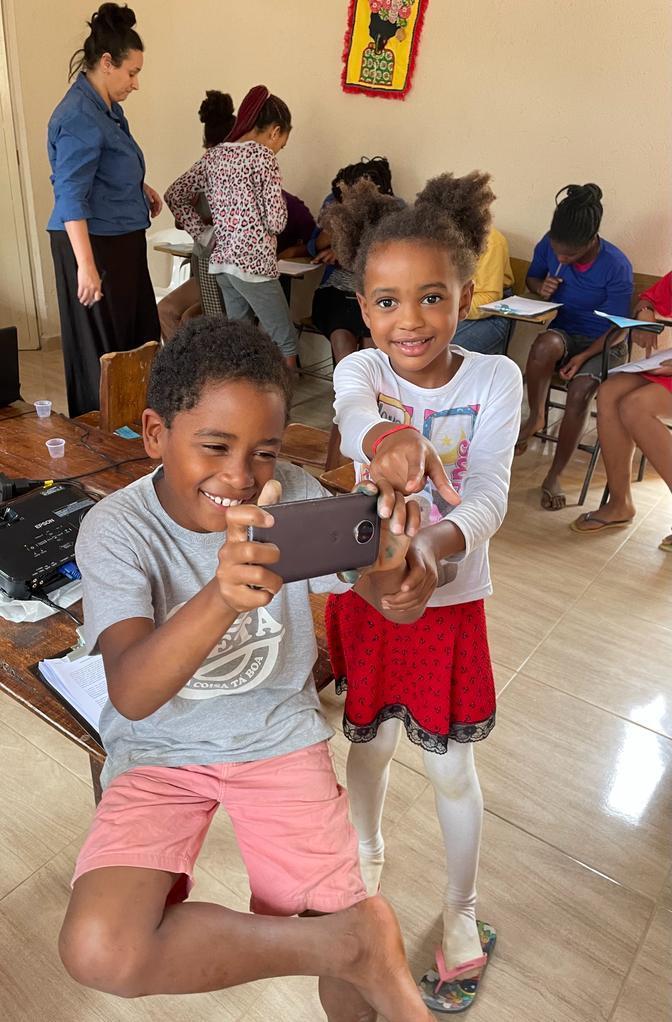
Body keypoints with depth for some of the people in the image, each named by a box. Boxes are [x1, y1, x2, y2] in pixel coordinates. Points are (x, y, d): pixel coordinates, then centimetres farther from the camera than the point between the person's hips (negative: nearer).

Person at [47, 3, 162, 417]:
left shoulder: (107, 106, 10)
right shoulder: (79, 117, -18)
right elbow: (70, 197, -25)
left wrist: (140, 187, 13)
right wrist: (86, 266, -31)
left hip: (122, 239, 10)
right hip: (94, 243, -10)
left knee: (140, 334, 14)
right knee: (102, 347, -1)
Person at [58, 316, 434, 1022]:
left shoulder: (294, 498, -12)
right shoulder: (117, 529, -18)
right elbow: (131, 695, -31)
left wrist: (392, 561, -43)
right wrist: (223, 598, -51)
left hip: (279, 734, 2)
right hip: (160, 750, -1)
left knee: (326, 919, -9)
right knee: (98, 950, -22)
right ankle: (352, 943, -8)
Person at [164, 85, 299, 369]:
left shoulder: (214, 155, 12)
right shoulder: (262, 156, -7)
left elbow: (174, 195, 15)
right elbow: (276, 221, -12)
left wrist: (204, 234, 11)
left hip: (221, 260, 8)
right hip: (253, 261, -7)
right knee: (285, 342, 1)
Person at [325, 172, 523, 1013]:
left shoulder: (494, 380, -13)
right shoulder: (360, 370, -11)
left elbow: (488, 496, -26)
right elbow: (355, 416, -35)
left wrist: (436, 553, -47)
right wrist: (389, 440, -59)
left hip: (449, 604, -1)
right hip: (364, 595, 1)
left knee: (451, 770, 15)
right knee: (369, 746, 21)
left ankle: (461, 912, 43)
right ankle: (367, 855, 54)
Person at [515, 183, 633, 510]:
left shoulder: (617, 267, -19)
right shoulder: (549, 245, -10)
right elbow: (532, 276, 11)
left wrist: (584, 356, -28)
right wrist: (541, 286, -13)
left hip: (602, 344, -2)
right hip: (563, 334, 2)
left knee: (580, 391, -32)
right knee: (546, 344, -37)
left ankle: (554, 476, -18)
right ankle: (535, 416, -15)